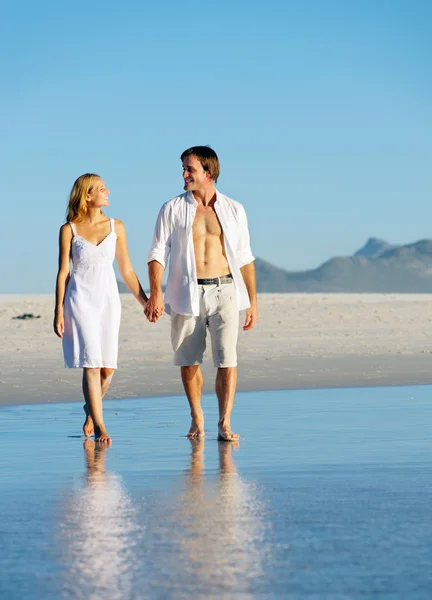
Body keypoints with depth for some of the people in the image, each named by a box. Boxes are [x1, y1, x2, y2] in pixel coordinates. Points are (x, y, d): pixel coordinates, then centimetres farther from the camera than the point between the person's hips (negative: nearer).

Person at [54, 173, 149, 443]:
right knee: (91, 363, -10)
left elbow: (127, 270, 12)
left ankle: (91, 412, 26)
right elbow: (63, 272, 2)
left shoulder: (116, 227, 8)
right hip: (81, 299, -3)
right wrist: (58, 311, -3)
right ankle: (99, 427, -6)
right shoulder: (69, 230, 1)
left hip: (108, 299, 3)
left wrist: (144, 300, 7)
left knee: (108, 368, 0)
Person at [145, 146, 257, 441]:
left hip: (223, 291, 0)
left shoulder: (234, 210, 6)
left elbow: (244, 258, 11)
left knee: (227, 358, -11)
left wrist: (253, 301, 9)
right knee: (188, 360, 7)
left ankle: (225, 424, -10)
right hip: (187, 293, 0)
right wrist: (155, 292, -15)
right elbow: (158, 252, -2)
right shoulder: (173, 209, 3)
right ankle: (197, 418, 25)